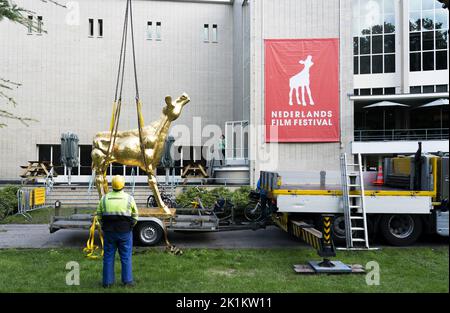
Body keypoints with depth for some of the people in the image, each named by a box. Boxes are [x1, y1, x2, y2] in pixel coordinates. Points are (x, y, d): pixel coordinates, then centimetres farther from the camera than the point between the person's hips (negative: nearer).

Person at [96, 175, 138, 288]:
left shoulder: (104, 198, -2)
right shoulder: (129, 198, -6)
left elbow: (99, 215, 4)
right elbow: (135, 215, 1)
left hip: (109, 231, 2)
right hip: (125, 232, -1)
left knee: (108, 256, 10)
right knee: (126, 257, 7)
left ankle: (107, 281, 14)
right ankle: (127, 281, 11)